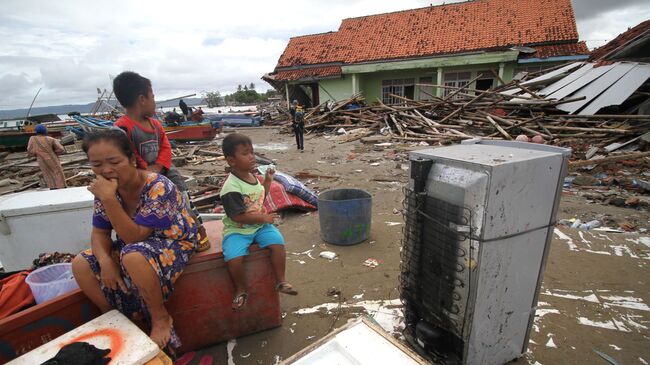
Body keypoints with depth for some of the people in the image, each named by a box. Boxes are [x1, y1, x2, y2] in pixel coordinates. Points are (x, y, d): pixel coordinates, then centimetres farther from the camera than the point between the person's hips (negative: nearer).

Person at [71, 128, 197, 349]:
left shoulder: (158, 188, -28)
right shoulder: (106, 189, -7)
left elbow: (135, 237, -29)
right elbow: (100, 232, 1)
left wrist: (109, 199, -36)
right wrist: (105, 260, -19)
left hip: (172, 243, -7)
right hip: (133, 246, 7)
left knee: (133, 257, -36)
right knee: (80, 265, -8)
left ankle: (161, 318, -13)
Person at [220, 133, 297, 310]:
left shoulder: (251, 176, 4)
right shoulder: (231, 188, -21)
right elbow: (237, 216, -24)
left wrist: (267, 181, 11)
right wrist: (262, 218, -19)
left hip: (260, 226, 6)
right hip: (237, 230, -6)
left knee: (278, 242, -18)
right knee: (233, 258, -27)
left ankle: (281, 281, 0)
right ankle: (241, 290, 3)